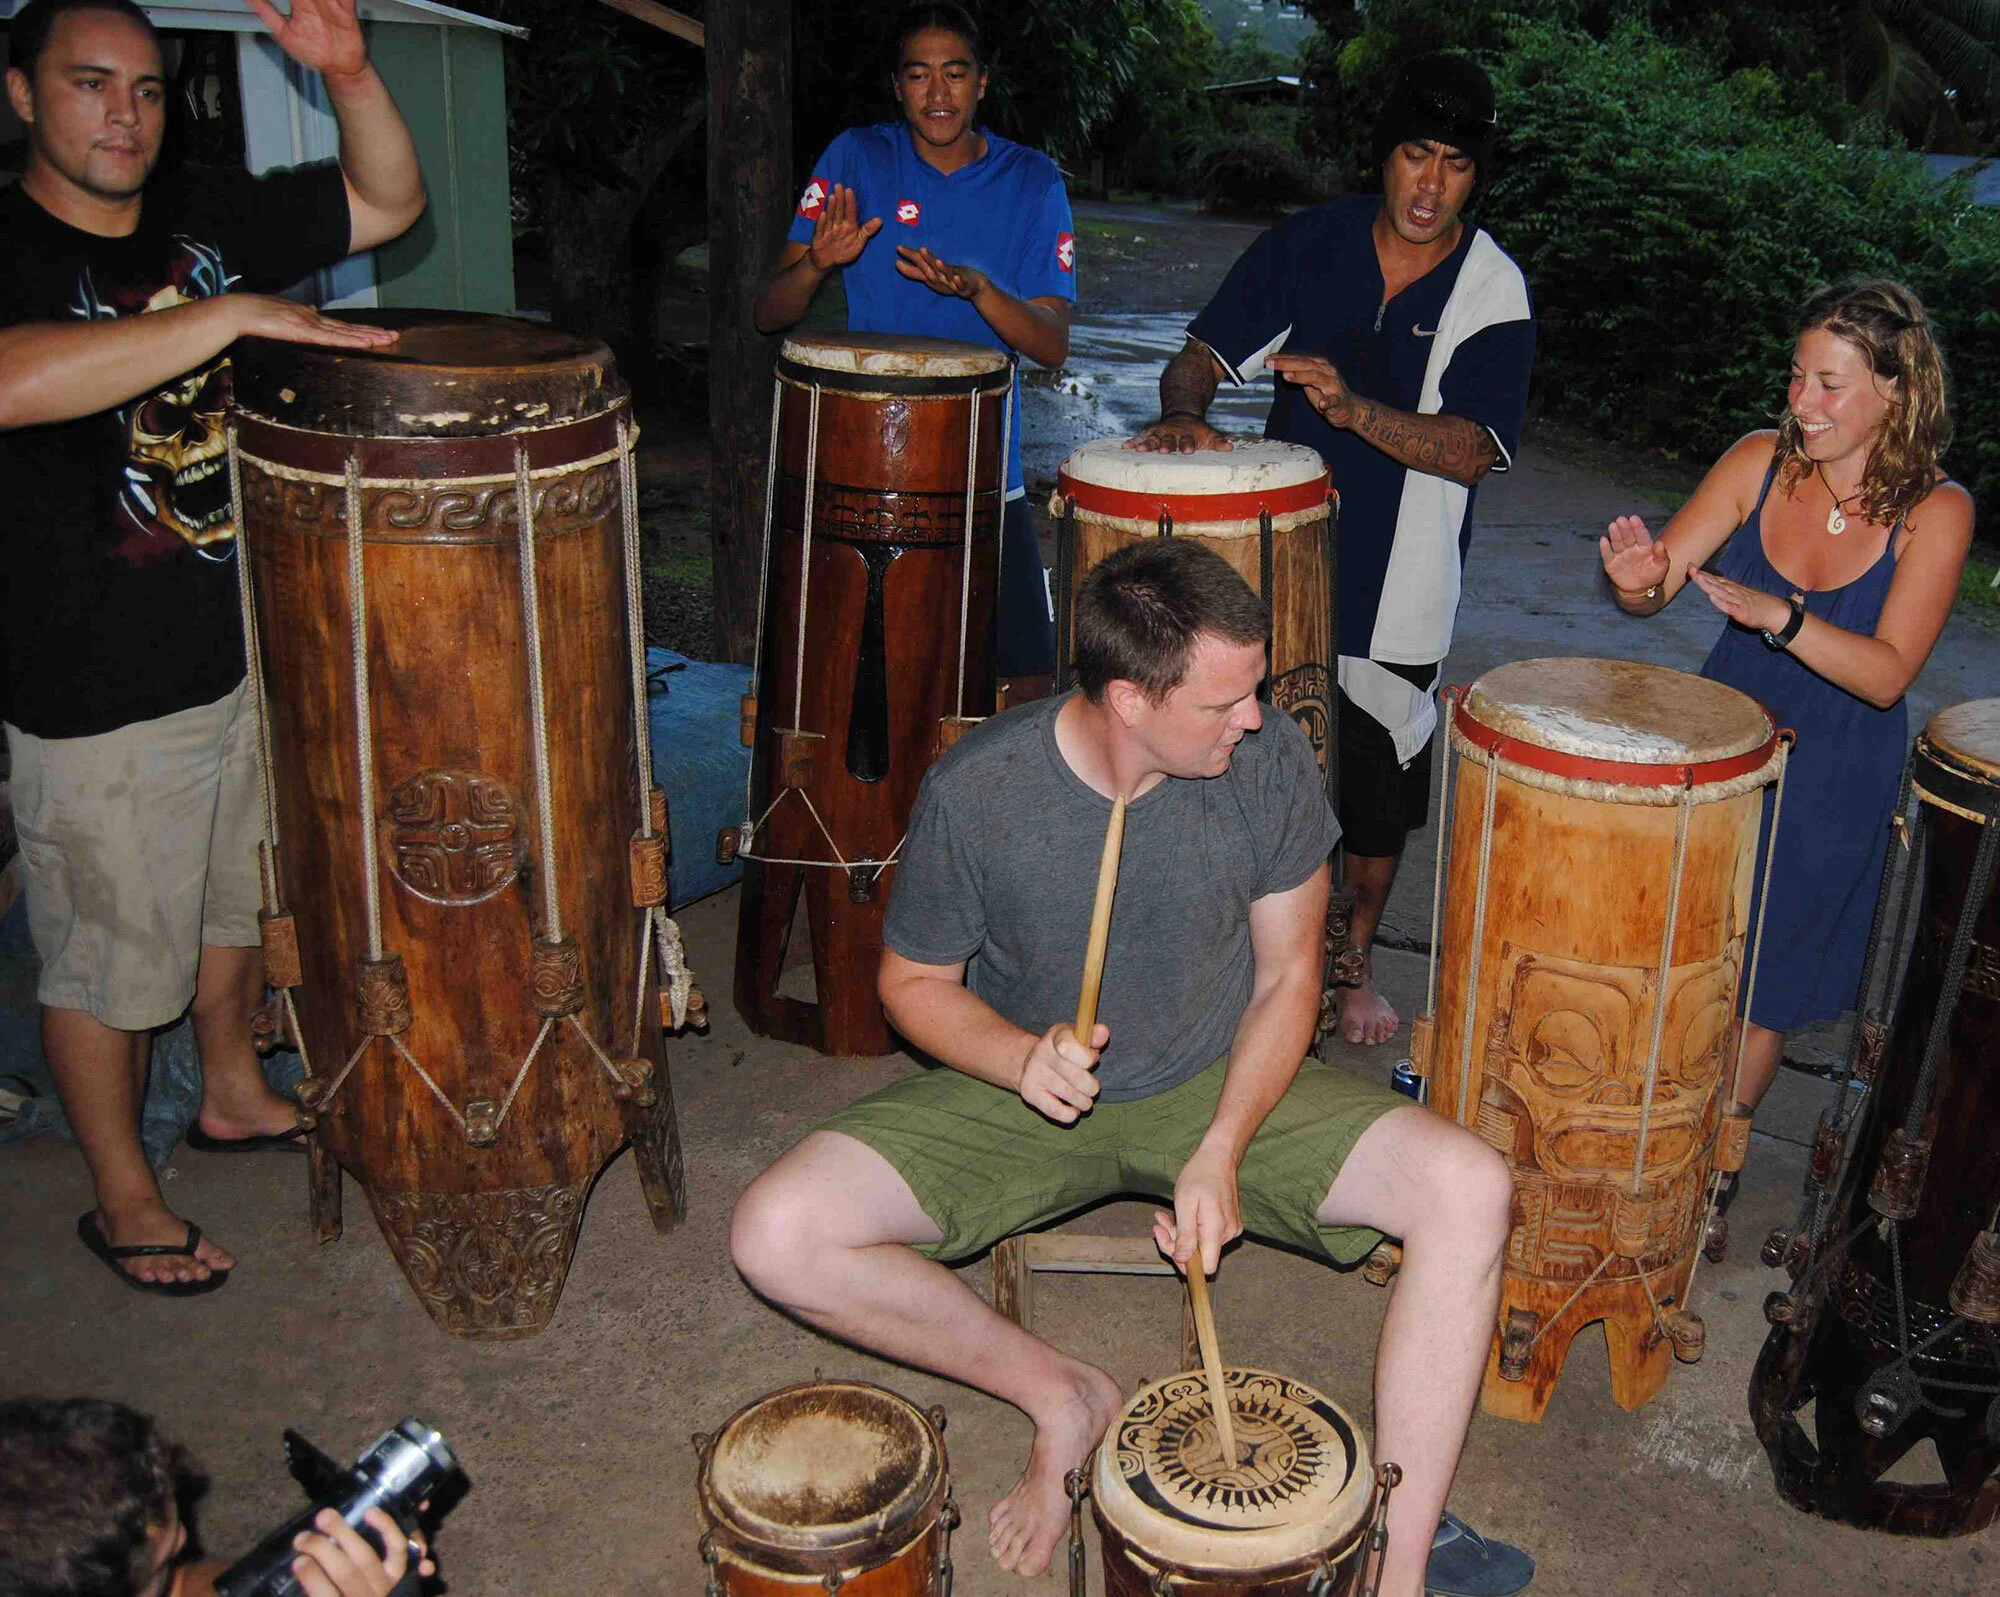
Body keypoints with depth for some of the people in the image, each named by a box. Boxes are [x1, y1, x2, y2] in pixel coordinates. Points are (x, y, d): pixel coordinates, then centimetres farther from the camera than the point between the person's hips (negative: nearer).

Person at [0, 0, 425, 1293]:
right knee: (108, 958, 9)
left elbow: (389, 202, 8)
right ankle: (124, 1200, 29)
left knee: (241, 900, 24)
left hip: (247, 649, 7)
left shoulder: (207, 217, 3)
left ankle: (236, 1092, 48)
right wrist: (241, 313, -35)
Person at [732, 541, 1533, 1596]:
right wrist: (1020, 1057, -24)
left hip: (1223, 1085, 1)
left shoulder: (1268, 763, -15)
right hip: (1019, 1090, 0)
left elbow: (1287, 976, -5)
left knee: (1471, 1189, -22)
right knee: (776, 1238, -21)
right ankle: (1061, 1396, 1)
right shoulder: (976, 792, -19)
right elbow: (914, 981, -3)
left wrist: (1220, 1153, -19)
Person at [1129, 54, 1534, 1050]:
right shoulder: (1310, 243, 0)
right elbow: (1206, 349, 1)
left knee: (1380, 796, 13)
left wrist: (1356, 410, -35)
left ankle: (1355, 960, 37)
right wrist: (1183, 411, -22)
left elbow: (1472, 449, -19)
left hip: (1396, 594, -1)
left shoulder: (1493, 289, -8)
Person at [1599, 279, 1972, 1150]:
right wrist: (1639, 574, -37)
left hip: (1831, 783, -2)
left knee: (1763, 979, 12)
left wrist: (1783, 615, -38)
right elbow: (1657, 582, -13)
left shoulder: (1935, 511, -16)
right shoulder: (1760, 462, -10)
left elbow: (1886, 675, -23)